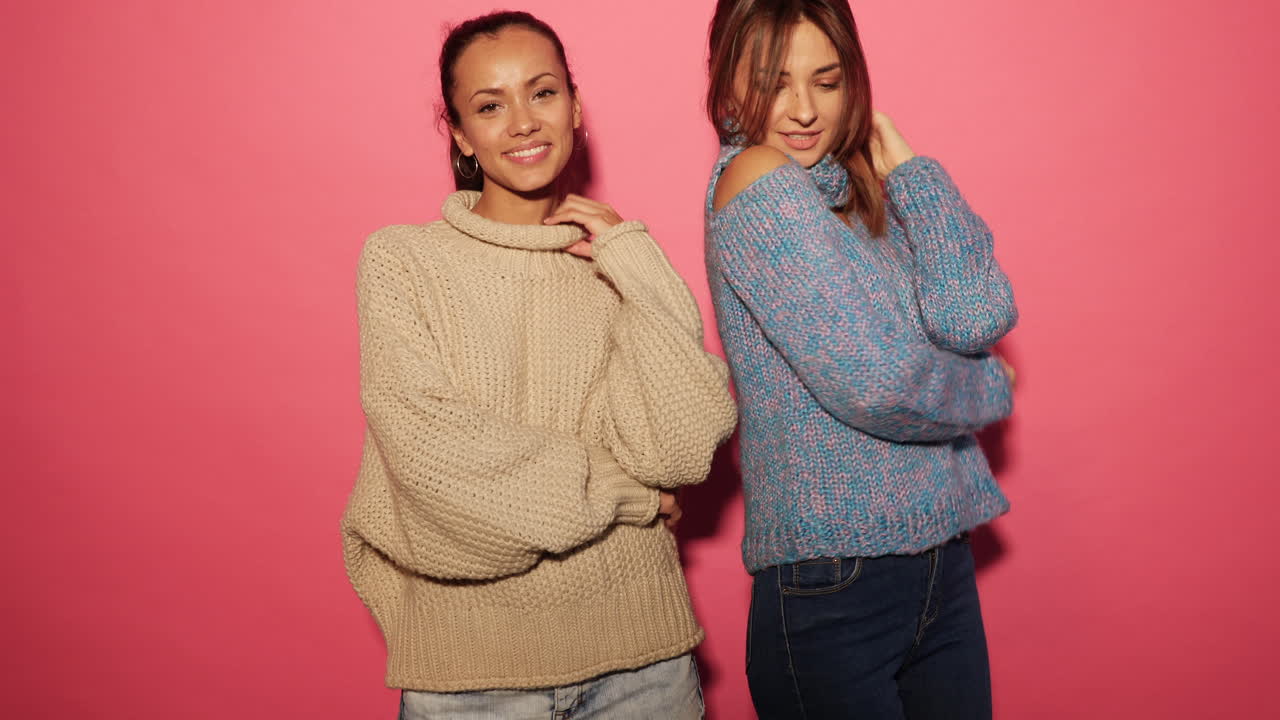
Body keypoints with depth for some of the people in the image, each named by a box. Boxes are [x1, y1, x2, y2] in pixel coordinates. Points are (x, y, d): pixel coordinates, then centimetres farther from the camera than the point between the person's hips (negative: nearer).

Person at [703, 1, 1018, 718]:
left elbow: (979, 321, -5)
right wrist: (991, 389, -1)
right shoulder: (757, 181, -13)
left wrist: (903, 163, -4)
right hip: (834, 578, -7)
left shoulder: (871, 192, 10)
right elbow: (875, 384, -20)